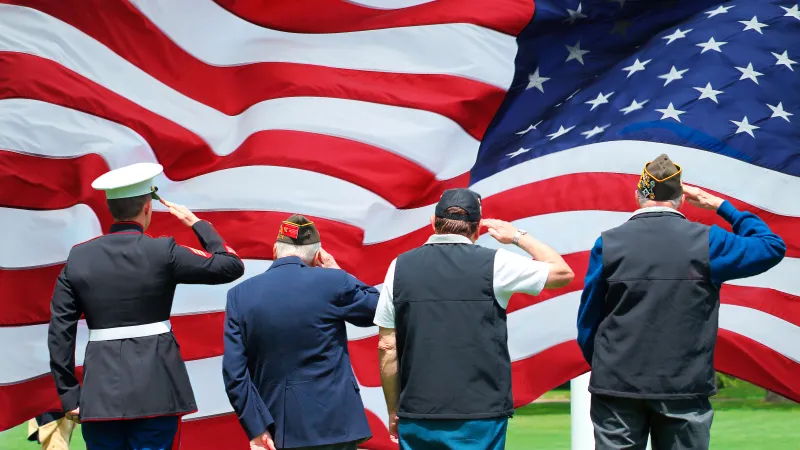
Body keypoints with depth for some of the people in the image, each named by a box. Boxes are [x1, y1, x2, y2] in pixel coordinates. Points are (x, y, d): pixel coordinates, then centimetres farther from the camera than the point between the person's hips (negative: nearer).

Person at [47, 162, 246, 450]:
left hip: (100, 394, 3)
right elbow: (232, 266, -1)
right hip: (154, 392, -3)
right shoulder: (161, 253, -7)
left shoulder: (78, 258, 3)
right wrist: (196, 223, 11)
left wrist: (69, 395, 8)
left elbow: (60, 333, 3)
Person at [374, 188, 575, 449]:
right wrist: (518, 236, 21)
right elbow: (563, 272, 9)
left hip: (417, 418, 2)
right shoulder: (493, 264, -3)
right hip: (480, 417, -2)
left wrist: (393, 412, 14)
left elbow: (387, 348, 5)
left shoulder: (401, 266, 3)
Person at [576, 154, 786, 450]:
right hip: (685, 388, 0)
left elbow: (588, 321, 2)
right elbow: (773, 246, 12)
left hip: (617, 385, 0)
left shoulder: (608, 244, -2)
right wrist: (721, 206, 19)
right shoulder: (707, 242, -2)